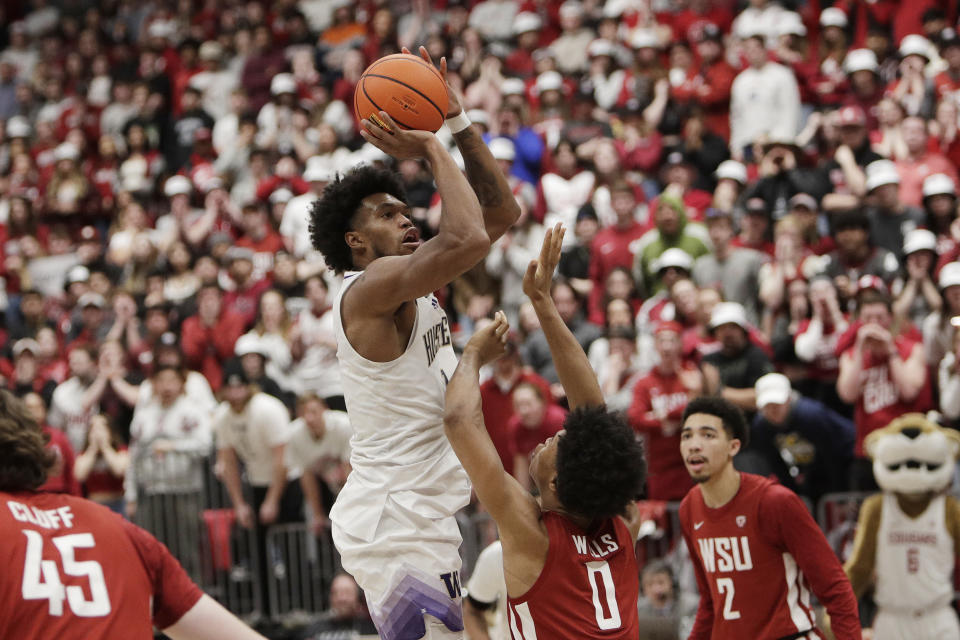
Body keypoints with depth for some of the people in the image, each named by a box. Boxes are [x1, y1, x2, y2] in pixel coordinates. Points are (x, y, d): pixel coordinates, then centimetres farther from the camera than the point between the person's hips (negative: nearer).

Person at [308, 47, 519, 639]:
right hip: (398, 522, -10)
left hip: (415, 516, 10)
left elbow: (501, 213, 16)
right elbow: (467, 238, -31)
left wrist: (459, 121, 7)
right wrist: (431, 149, -16)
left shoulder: (411, 288, 14)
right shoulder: (370, 288, -14)